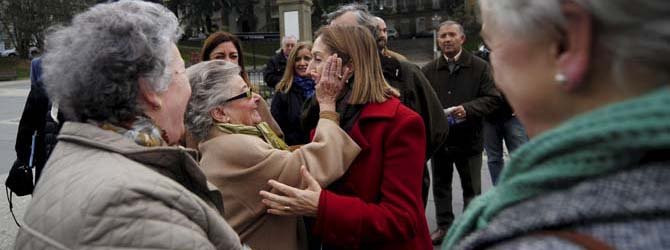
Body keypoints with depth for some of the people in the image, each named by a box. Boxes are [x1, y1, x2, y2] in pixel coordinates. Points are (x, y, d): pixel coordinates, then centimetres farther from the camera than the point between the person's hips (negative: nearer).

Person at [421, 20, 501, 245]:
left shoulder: (480, 67, -3)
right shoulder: (429, 70, 5)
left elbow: (492, 98, -8)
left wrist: (467, 109, -22)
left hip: (469, 139, -2)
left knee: (471, 188, 9)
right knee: (440, 185, 13)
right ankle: (444, 226, 27)